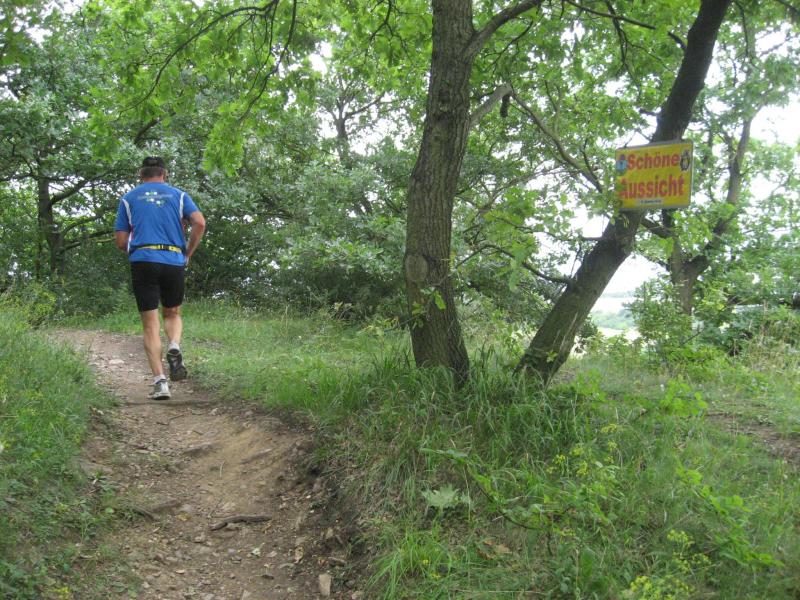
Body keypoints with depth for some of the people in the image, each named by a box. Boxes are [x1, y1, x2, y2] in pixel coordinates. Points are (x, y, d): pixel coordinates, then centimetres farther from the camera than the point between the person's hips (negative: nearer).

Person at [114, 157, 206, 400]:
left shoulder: (128, 198, 13)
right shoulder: (178, 195, 13)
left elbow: (121, 241, 9)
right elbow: (200, 223, -3)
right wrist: (188, 253, 7)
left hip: (142, 261, 0)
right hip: (174, 261, 1)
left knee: (150, 324, 3)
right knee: (172, 313, 21)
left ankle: (159, 381, -5)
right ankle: (174, 346, -10)